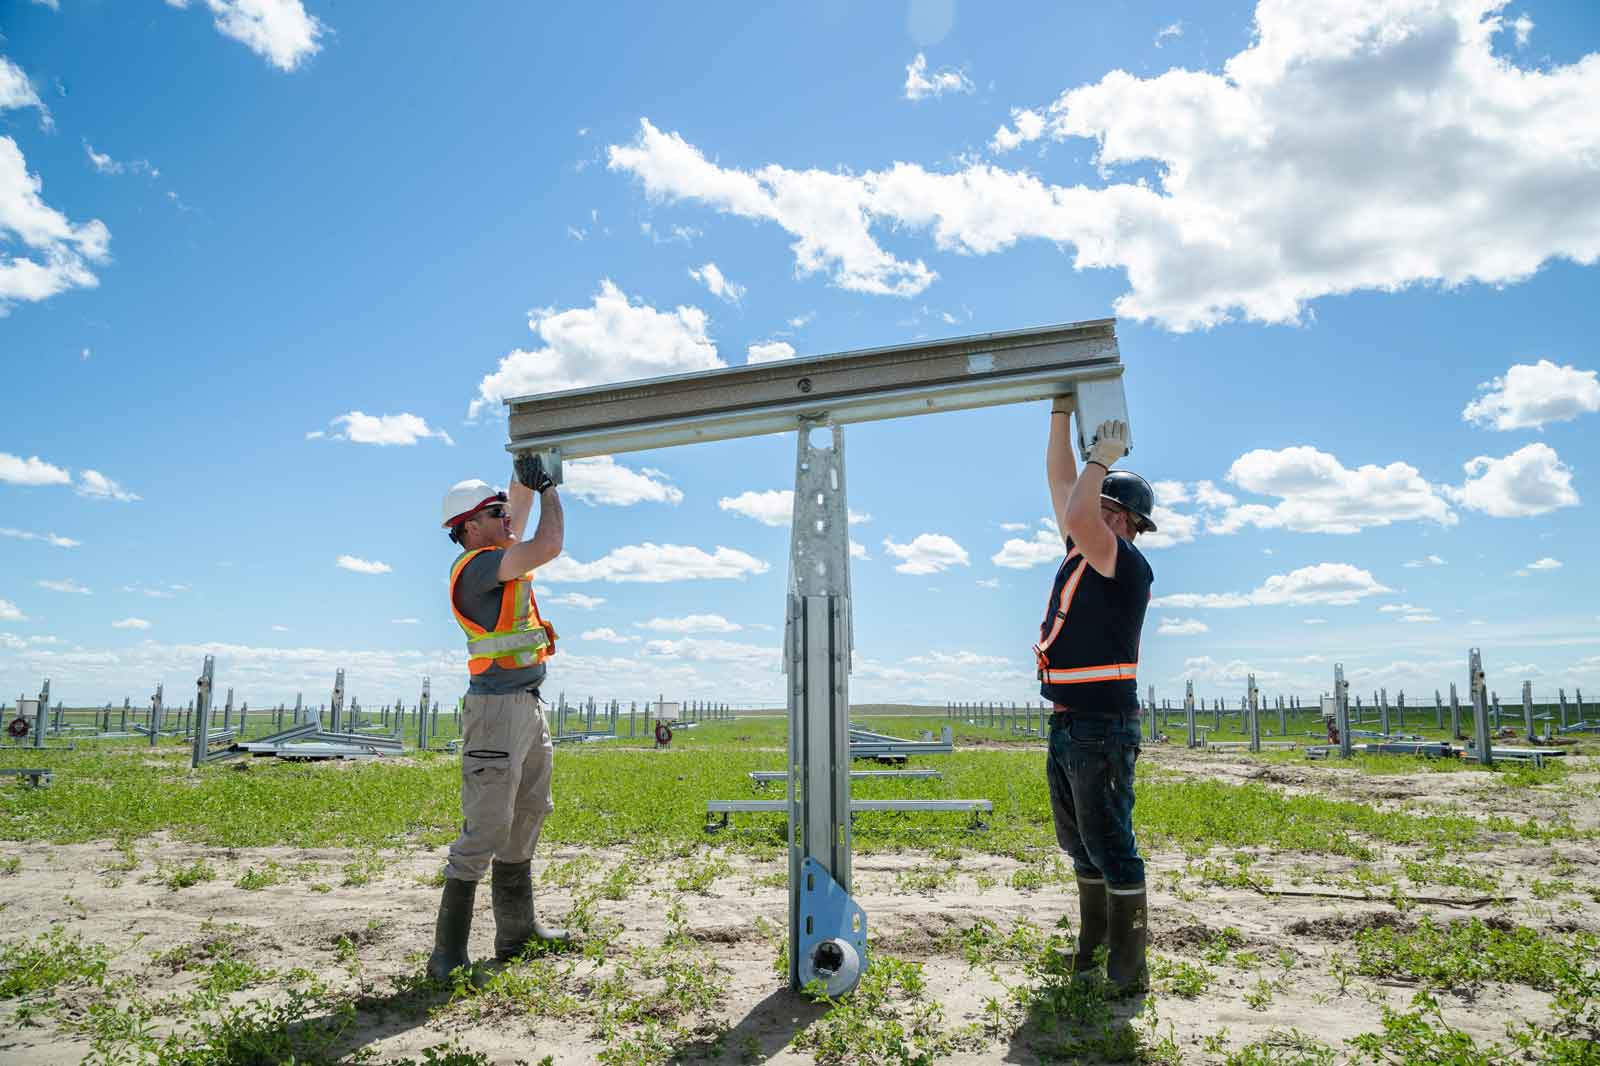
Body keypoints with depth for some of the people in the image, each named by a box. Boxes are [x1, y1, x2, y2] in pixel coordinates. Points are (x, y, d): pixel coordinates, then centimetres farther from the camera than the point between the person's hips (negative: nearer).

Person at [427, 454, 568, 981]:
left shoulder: (498, 557, 14)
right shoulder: (475, 566, -13)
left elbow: (521, 504, 28)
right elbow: (549, 546, -22)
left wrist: (527, 472, 17)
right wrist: (548, 487, -7)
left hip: (529, 706, 10)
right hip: (497, 707, -10)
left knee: (526, 821, 15)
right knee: (485, 829, -9)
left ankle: (517, 930, 26)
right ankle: (448, 954, -1)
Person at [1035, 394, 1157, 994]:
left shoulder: (1127, 566, -14)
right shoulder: (1084, 552, 11)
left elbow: (1076, 517, -31)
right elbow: (1061, 484, 14)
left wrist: (1104, 457, -16)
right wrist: (1062, 412, 13)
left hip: (1102, 729, -9)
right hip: (1067, 725, 9)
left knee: (1111, 848, -3)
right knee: (1080, 846, 18)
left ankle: (1127, 971, 8)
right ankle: (1092, 944, 32)